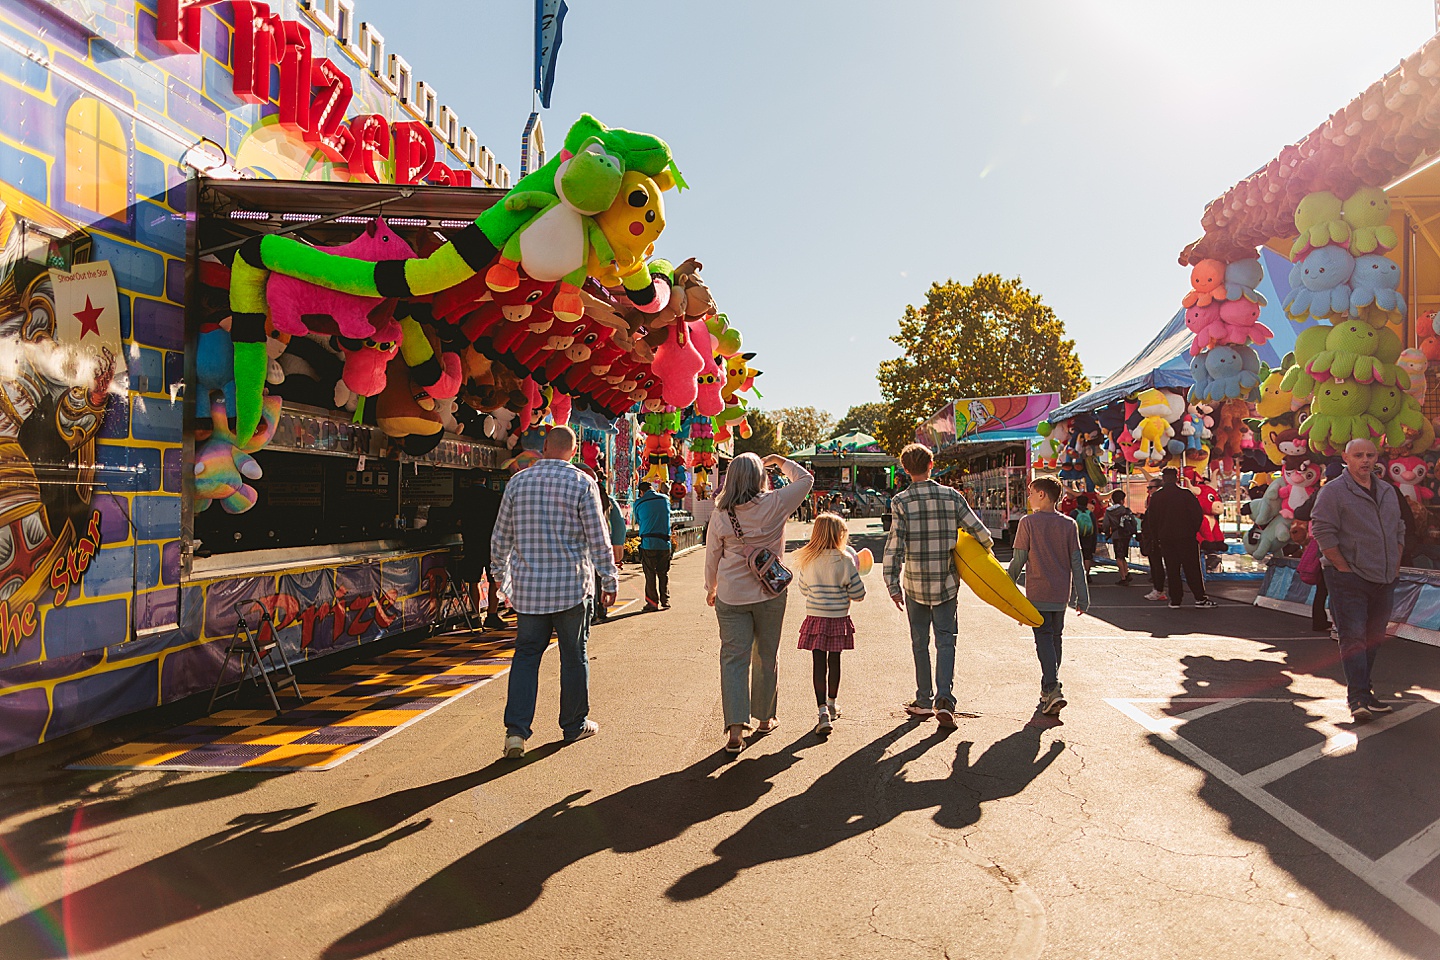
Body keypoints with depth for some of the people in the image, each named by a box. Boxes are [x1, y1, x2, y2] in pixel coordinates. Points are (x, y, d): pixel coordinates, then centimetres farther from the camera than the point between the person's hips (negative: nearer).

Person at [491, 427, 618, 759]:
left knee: (526, 654, 9)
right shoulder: (582, 483, -7)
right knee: (574, 656, 10)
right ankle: (575, 725, 22)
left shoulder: (518, 481, 4)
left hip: (528, 585, 3)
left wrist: (504, 578, 21)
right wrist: (610, 581, 3)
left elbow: (500, 538, 9)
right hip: (572, 585, -2)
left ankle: (516, 729, 0)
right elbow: (598, 539, -7)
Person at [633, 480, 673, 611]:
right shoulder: (665, 499, 5)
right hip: (664, 543, 3)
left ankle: (653, 603, 7)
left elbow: (637, 522, 10)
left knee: (650, 575, 4)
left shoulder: (639, 503, -2)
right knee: (664, 574, 12)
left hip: (648, 543, -2)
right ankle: (665, 602, 15)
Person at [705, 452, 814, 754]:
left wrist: (711, 589, 20)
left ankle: (735, 729, -7)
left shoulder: (720, 514, -6)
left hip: (730, 596, 0)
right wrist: (780, 461, 18)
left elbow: (712, 557, 5)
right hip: (769, 593, 0)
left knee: (733, 659, 2)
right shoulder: (775, 504, -10)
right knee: (765, 658, 15)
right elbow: (806, 479, 6)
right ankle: (765, 718, 31)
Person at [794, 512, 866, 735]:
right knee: (834, 661, 15)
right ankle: (831, 704, 32)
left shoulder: (806, 560, -3)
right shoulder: (844, 560, -12)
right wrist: (855, 572, 10)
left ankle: (823, 710, -7)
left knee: (819, 663, 3)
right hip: (838, 618, -1)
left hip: (814, 617, 1)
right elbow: (858, 593, -6)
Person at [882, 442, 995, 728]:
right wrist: (987, 546, 23)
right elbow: (979, 532, 0)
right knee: (945, 640, 7)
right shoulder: (951, 496, -2)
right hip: (946, 581, 1)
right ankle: (944, 698, -7)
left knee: (919, 642, 11)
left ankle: (924, 701, 20)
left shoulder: (900, 501, -7)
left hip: (915, 583, -1)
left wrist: (893, 585, -8)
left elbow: (894, 546, -12)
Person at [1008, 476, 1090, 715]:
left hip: (1038, 593, -4)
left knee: (1044, 639, -1)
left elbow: (1018, 560, -7)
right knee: (1055, 638, 16)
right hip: (1061, 593, 4)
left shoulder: (1028, 522, -8)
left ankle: (1052, 689, -16)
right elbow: (1077, 562, 1)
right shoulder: (1069, 524, 2)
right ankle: (1048, 690, 26)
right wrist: (1082, 597, 5)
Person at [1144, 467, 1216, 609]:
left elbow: (1151, 521, 4)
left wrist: (1157, 538, 14)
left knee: (1172, 570, 6)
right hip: (1187, 538, -2)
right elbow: (1198, 515, -6)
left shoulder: (1155, 496, 0)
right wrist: (1194, 531, 9)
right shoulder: (1186, 494, -7)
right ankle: (1200, 598, 5)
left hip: (1166, 539, 2)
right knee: (1192, 568, 4)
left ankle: (1175, 600, 6)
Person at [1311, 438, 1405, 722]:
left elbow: (1398, 531, 22)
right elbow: (1323, 532, -13)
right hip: (1349, 580, -7)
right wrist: (1344, 568, -14)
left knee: (1374, 637, 12)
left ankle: (1364, 692, 23)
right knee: (1353, 637, -10)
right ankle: (1357, 699, -11)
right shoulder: (1333, 491, -7)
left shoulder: (1388, 492, 16)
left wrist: (1395, 567, 12)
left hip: (1384, 581, 7)